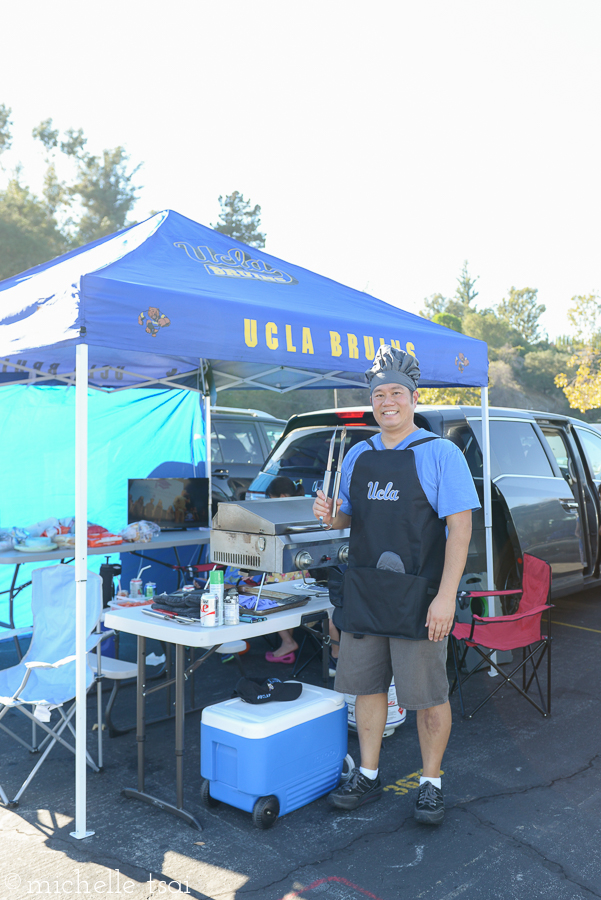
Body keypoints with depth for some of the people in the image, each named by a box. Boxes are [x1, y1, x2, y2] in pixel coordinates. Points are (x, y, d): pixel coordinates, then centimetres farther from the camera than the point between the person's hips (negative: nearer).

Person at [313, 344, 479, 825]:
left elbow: (460, 525, -12)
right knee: (367, 685, 13)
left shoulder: (440, 453, -7)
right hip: (364, 593, 5)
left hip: (418, 597, -5)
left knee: (428, 695, 6)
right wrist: (330, 514, -5)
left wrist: (446, 596, -19)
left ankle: (431, 783, 25)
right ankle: (368, 776, 29)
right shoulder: (358, 455, 10)